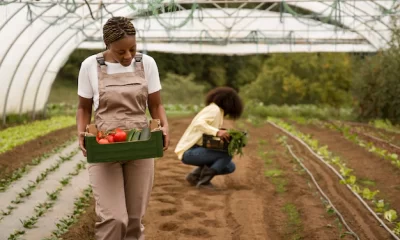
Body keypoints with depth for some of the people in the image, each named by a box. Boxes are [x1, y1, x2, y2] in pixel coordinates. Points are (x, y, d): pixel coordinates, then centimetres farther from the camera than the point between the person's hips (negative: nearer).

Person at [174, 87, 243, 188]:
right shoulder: (214, 109, -11)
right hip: (189, 151, -10)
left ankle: (195, 175, 9)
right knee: (228, 154, -21)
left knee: (230, 167, 8)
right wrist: (217, 132, -42)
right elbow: (198, 123, -30)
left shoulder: (216, 110, 17)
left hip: (198, 150, 10)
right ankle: (204, 181, -16)